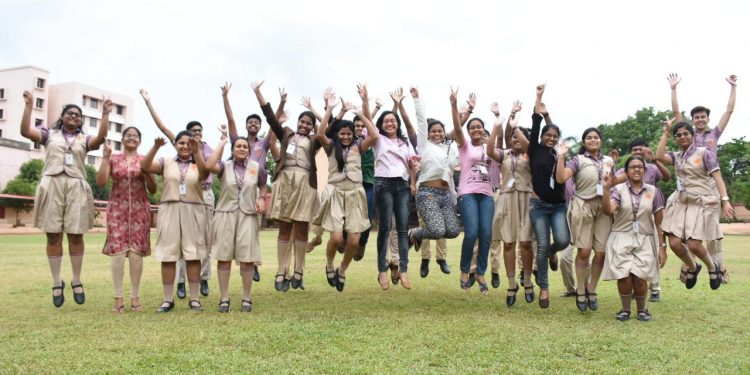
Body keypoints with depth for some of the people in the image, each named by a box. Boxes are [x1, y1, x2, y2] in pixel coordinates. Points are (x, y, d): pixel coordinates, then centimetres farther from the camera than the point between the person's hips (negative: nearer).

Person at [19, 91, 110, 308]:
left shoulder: (84, 139, 15)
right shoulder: (49, 134, 15)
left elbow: (101, 138, -7)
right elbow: (25, 131, -1)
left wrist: (105, 114, -15)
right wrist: (28, 105, -8)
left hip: (76, 187, 0)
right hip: (51, 185, 0)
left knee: (75, 236, 0)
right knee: (53, 236, 1)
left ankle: (76, 282, 10)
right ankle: (56, 283, 8)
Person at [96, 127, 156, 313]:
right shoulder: (113, 159, 9)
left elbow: (153, 190, 8)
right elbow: (100, 182, -4)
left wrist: (147, 173, -8)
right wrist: (105, 157, -7)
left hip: (139, 210, 0)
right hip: (117, 209, 0)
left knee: (136, 253, -3)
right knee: (117, 252, -7)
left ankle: (134, 297, 7)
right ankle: (118, 298, 0)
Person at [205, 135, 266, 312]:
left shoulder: (256, 167, 7)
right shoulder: (224, 166, 2)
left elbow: (262, 187, 21)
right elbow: (209, 166, -20)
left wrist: (261, 199, -2)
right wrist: (222, 143, -10)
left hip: (248, 216, 1)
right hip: (226, 214, 0)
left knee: (247, 258, 0)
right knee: (224, 257, 2)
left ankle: (246, 298, 13)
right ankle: (224, 298, 11)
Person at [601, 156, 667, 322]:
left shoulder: (653, 191, 6)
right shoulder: (618, 189, 1)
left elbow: (659, 222, 7)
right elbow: (608, 210, -17)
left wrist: (662, 246, 3)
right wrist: (606, 188, -27)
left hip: (644, 240, 1)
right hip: (621, 239, -1)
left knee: (640, 278, -8)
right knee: (624, 277, -7)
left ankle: (642, 309, 18)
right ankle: (625, 309, 17)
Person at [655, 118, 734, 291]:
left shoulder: (704, 152, -2)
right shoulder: (676, 156, 10)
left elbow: (717, 177, -8)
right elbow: (659, 156, -11)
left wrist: (725, 200, -20)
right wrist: (665, 132, -5)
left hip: (701, 202, -4)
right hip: (680, 202, 4)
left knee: (694, 245, -10)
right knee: (674, 243, -3)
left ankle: (713, 266, 23)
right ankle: (692, 267, 27)